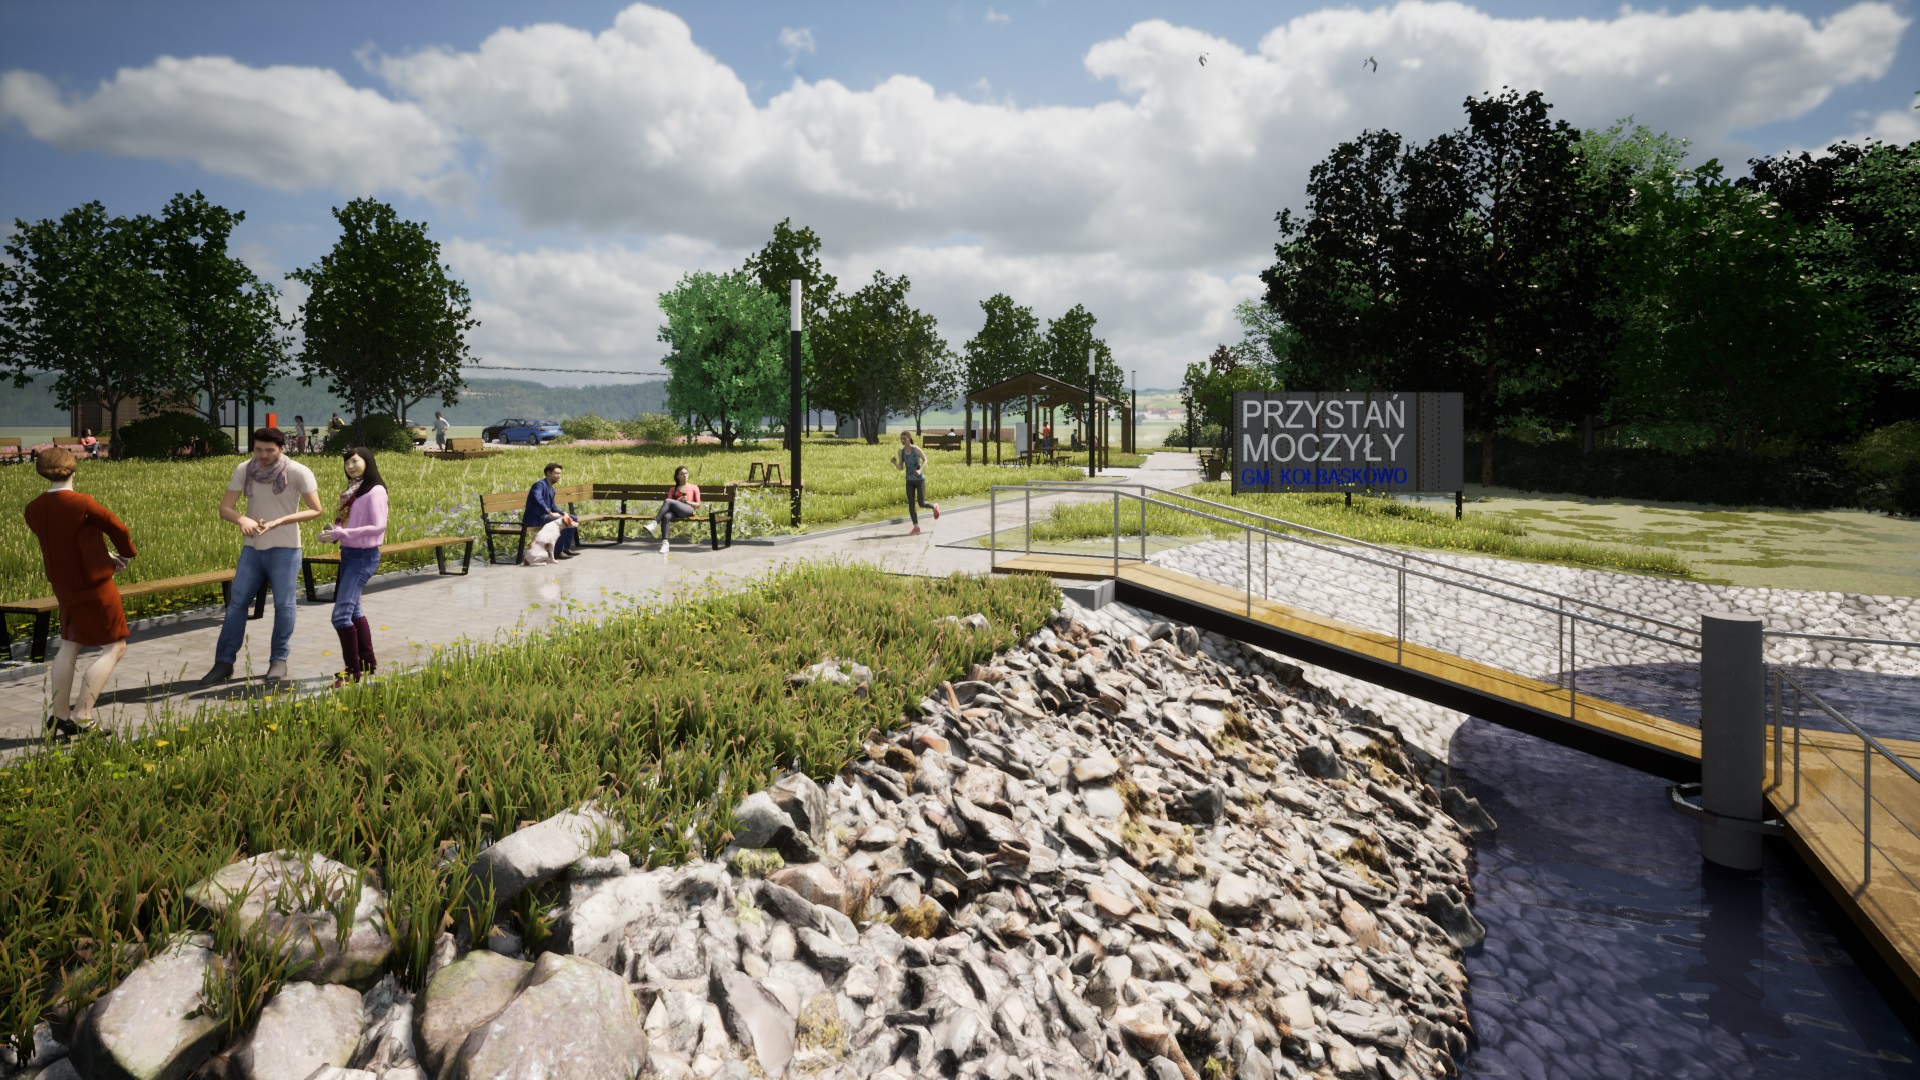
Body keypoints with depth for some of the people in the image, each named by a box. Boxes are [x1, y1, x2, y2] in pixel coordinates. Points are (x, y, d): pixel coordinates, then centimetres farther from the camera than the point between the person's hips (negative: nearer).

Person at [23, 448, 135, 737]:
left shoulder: (33, 510, -1)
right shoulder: (82, 504, -20)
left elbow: (65, 543, 10)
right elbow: (119, 530, -9)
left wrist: (105, 555, 16)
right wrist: (125, 554, 11)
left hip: (64, 588, 7)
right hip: (96, 586, -7)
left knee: (69, 648, 20)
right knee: (115, 648, 4)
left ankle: (59, 716, 26)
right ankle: (82, 716, -2)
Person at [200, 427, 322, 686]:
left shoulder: (298, 473, -11)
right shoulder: (244, 470, -3)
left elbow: (315, 510, -9)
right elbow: (225, 508, -2)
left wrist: (279, 521, -22)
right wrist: (242, 519, -25)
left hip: (284, 548, -3)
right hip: (252, 547, 3)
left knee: (283, 604, 0)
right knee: (237, 602, 3)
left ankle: (279, 660, 12)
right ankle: (224, 662, 10)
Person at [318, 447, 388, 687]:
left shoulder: (375, 491, -14)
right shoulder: (352, 489, 10)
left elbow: (378, 526, -21)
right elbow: (348, 523, 14)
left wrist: (341, 533, -22)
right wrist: (332, 532, -7)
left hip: (364, 556, -9)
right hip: (348, 554, 9)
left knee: (341, 615, -13)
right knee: (353, 610, 19)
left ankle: (353, 671, -3)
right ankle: (367, 662, 32)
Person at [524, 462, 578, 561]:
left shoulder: (551, 488, 15)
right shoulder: (540, 484, -15)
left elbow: (553, 505, 20)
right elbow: (537, 499, -34)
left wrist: (563, 513, 1)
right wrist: (550, 513, -34)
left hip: (544, 515, 10)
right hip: (535, 518, -10)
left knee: (572, 519, 9)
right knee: (561, 521, -28)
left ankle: (566, 548, 9)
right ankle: (557, 552, -21)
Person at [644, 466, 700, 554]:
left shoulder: (694, 487, 25)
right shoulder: (673, 489, 30)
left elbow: (698, 504, 16)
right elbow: (670, 503, 14)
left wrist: (687, 501, -1)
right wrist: (680, 500, -4)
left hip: (688, 510, -2)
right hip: (675, 512, 2)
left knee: (667, 501, -33)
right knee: (666, 516, -38)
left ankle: (654, 523, -39)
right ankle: (664, 543, -48)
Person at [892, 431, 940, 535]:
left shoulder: (916, 449, -13)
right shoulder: (901, 452, -1)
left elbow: (925, 460, -1)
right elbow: (901, 468, 2)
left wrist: (920, 470, -19)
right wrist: (894, 463, -19)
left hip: (920, 479, -4)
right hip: (909, 481, 4)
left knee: (921, 503, -4)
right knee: (911, 504, -1)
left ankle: (934, 506, 30)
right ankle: (916, 527, 6)